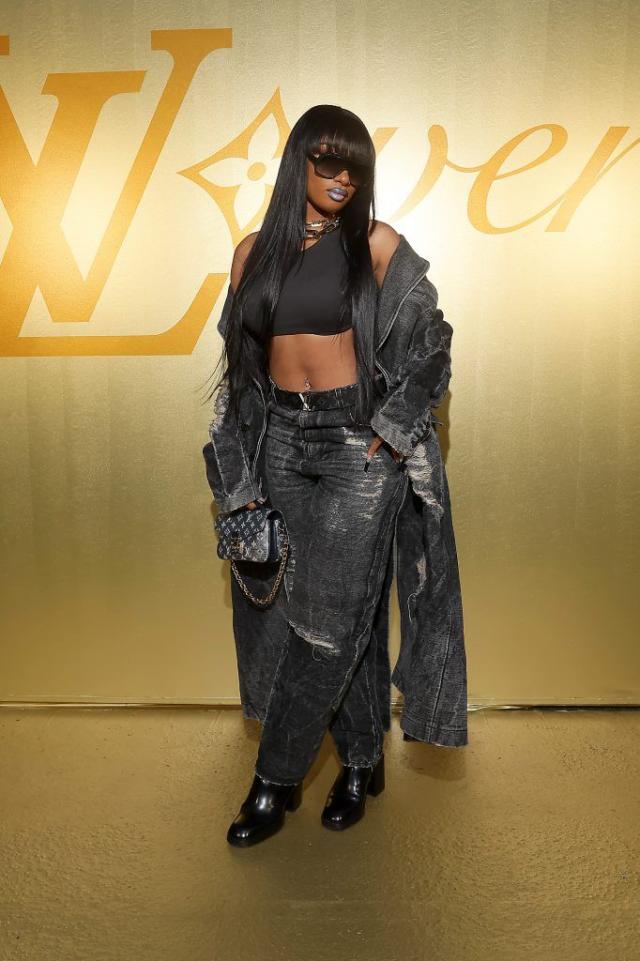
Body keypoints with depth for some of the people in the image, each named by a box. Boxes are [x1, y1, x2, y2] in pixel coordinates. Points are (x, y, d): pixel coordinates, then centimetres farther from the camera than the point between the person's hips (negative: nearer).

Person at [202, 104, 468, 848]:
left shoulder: (375, 244, -1)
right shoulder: (255, 251, 9)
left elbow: (431, 344, 1)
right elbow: (239, 363, 11)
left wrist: (393, 432, -9)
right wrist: (242, 473, 8)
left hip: (360, 443, -3)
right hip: (284, 443, 4)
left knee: (328, 617, -1)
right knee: (347, 612, 11)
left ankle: (274, 779, 15)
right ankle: (362, 761, 27)